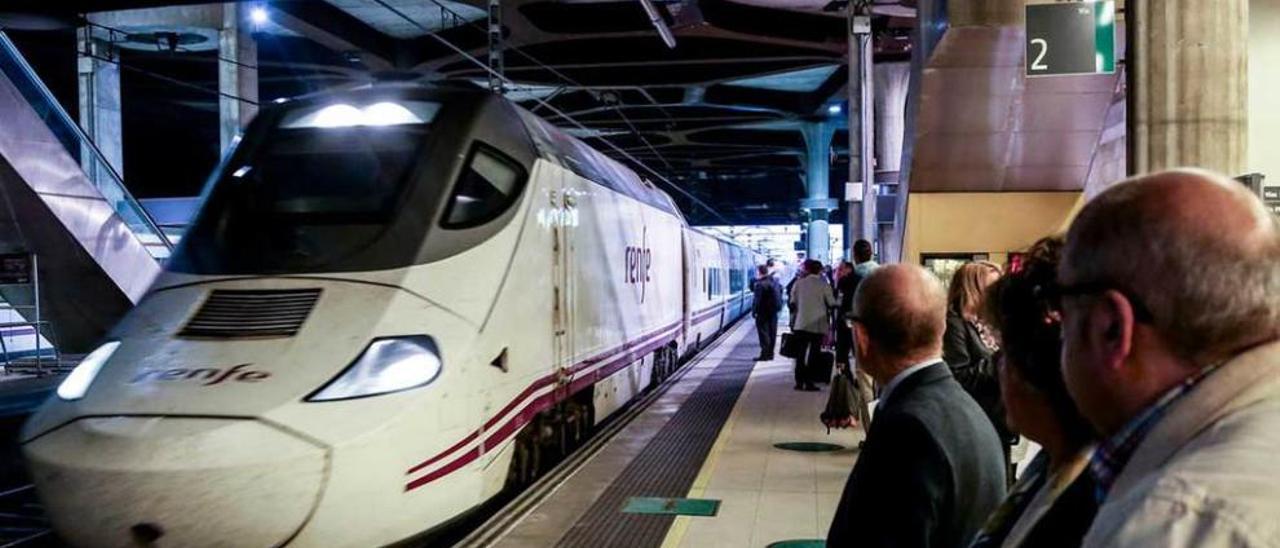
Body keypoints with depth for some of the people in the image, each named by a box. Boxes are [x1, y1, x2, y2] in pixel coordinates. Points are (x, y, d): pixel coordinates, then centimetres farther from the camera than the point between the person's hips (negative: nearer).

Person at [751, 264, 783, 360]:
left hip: (763, 312, -8)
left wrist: (754, 311, -12)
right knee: (772, 333, 12)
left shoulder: (760, 284, -17)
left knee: (764, 333, -3)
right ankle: (770, 353, 20)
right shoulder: (775, 281, 9)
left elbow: (757, 299, -18)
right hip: (773, 312, 8)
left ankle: (764, 354, -4)